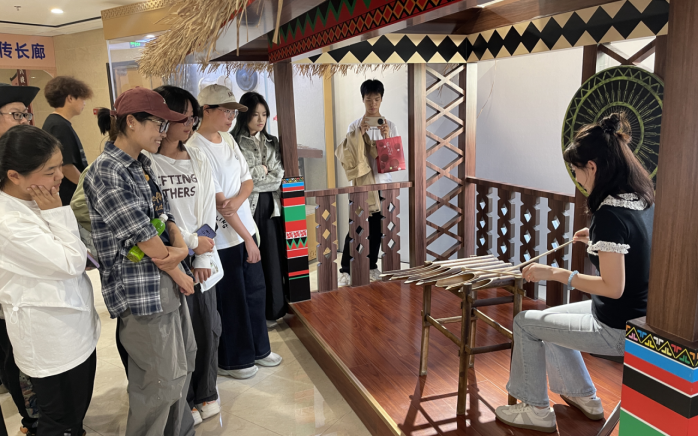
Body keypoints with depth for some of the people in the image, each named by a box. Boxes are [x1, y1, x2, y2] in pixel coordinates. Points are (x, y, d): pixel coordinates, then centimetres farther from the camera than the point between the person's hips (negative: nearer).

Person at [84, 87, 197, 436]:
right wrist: (179, 274, -7)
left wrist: (181, 246, -13)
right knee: (161, 381, 4)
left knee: (184, 361, 21)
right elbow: (144, 237, -19)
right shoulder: (106, 172, -18)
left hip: (167, 281, 9)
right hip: (141, 290, -9)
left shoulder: (141, 165, 9)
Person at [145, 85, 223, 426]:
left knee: (208, 330, 13)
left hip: (203, 262, 5)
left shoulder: (199, 161, 7)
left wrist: (203, 258, -4)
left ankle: (206, 393, 36)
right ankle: (184, 402, 29)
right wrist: (192, 242, -11)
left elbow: (208, 213, 3)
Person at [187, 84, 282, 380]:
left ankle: (257, 349, 35)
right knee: (231, 299, 6)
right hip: (223, 237, -7)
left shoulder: (227, 139, 7)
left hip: (245, 228, 8)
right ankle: (231, 361, 27)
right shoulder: (195, 149, -17)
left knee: (255, 290, 16)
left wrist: (238, 200, -16)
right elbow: (218, 200, -20)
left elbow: (247, 181, 7)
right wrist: (248, 239, -18)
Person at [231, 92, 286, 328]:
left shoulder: (272, 142, 12)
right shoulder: (234, 142, -3)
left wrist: (252, 179, -8)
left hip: (270, 206, 4)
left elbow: (279, 176, 3)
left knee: (272, 258, 6)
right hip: (246, 207, -4)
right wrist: (262, 170, -4)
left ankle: (273, 309, 19)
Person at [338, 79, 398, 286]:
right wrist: (360, 135, -18)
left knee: (377, 227, 10)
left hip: (383, 181, 2)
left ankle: (372, 265, 24)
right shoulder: (354, 126, -1)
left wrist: (386, 137, -17)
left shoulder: (390, 125, 3)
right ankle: (346, 269, 5)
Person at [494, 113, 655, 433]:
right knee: (549, 319, 24)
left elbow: (613, 287, -28)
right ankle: (584, 398, 36)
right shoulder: (643, 200, 0)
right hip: (641, 317, 9)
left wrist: (555, 273, -22)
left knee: (525, 323, 2)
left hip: (618, 331, -9)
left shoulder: (609, 213, -28)